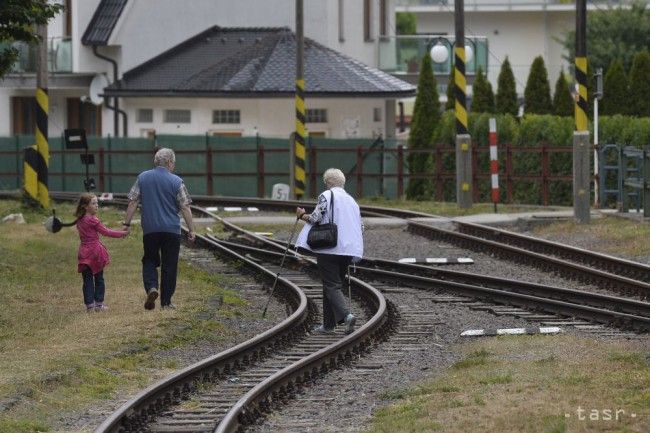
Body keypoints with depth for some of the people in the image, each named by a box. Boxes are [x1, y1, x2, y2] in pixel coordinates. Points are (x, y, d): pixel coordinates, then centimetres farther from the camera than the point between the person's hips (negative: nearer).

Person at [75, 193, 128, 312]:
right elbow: (105, 232, -7)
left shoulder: (80, 221, 8)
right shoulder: (93, 220, -12)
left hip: (84, 252, 5)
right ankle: (99, 304, 9)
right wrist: (121, 233, 1)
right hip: (95, 251, -5)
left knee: (87, 280, 5)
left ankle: (89, 305, 1)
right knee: (99, 279, 7)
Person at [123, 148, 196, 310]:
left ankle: (151, 287, -11)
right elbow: (185, 207, -4)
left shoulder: (142, 178, 3)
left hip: (150, 229, 2)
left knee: (150, 261, 15)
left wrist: (127, 224, 8)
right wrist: (191, 230, 1)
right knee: (169, 266, 6)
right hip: (171, 230, -2)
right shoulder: (176, 181, -4)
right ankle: (166, 301, 7)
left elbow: (133, 202, 2)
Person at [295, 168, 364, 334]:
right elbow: (361, 227, 12)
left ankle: (346, 315, -29)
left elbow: (316, 217, -14)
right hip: (347, 250, 6)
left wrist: (302, 215, 5)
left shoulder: (326, 196, -4)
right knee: (336, 284, 16)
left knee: (331, 286, -7)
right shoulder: (351, 200, 15)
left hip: (328, 248, -6)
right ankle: (329, 324, 19)